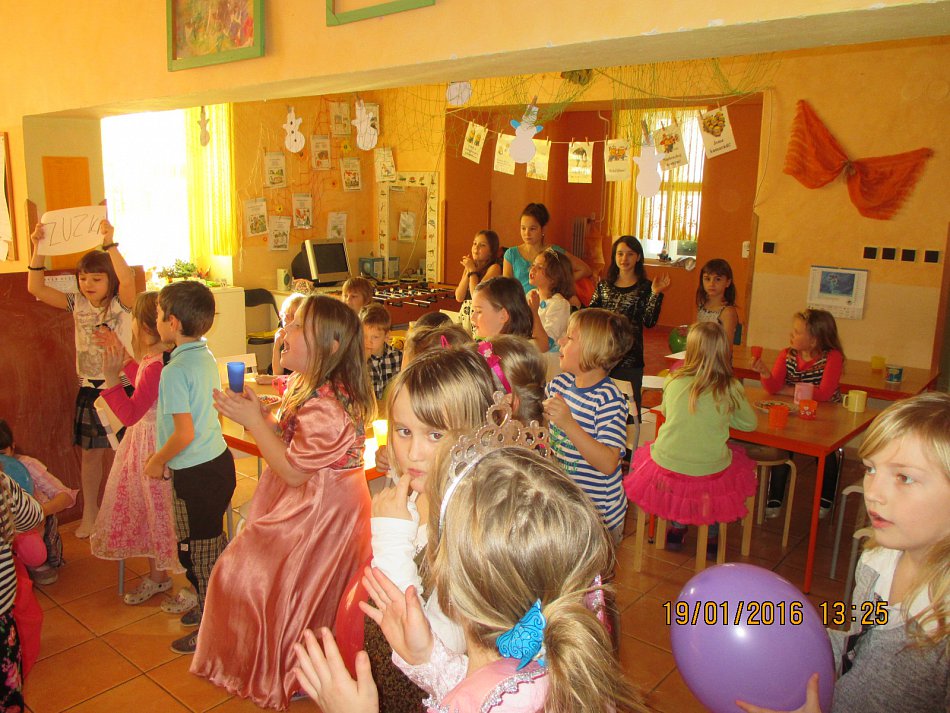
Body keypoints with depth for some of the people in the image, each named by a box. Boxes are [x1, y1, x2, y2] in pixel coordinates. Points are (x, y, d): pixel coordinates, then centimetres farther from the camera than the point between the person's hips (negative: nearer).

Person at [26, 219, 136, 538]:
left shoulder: (120, 304, -10)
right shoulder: (77, 304, 4)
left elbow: (127, 278, -31)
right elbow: (36, 288, -1)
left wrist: (110, 243, -39)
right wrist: (38, 249, -10)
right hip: (89, 389, 4)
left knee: (116, 453, 6)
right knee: (91, 452, 11)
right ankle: (90, 513, 24)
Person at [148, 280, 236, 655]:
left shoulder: (174, 371, -21)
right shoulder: (206, 357, 4)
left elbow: (184, 434, -24)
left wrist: (157, 461, -7)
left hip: (194, 473, -8)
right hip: (219, 459, 8)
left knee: (197, 553, 7)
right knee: (214, 545, 22)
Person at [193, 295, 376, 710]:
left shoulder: (326, 406, -29)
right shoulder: (307, 387, 4)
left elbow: (292, 471, -24)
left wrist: (253, 421, -21)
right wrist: (260, 415, -3)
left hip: (319, 515, -10)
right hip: (310, 508, 10)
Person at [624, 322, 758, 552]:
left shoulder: (673, 381, -8)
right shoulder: (731, 388, -11)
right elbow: (750, 423, 6)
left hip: (667, 465, 1)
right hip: (711, 471, -1)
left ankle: (677, 526, 36)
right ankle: (711, 535, 37)